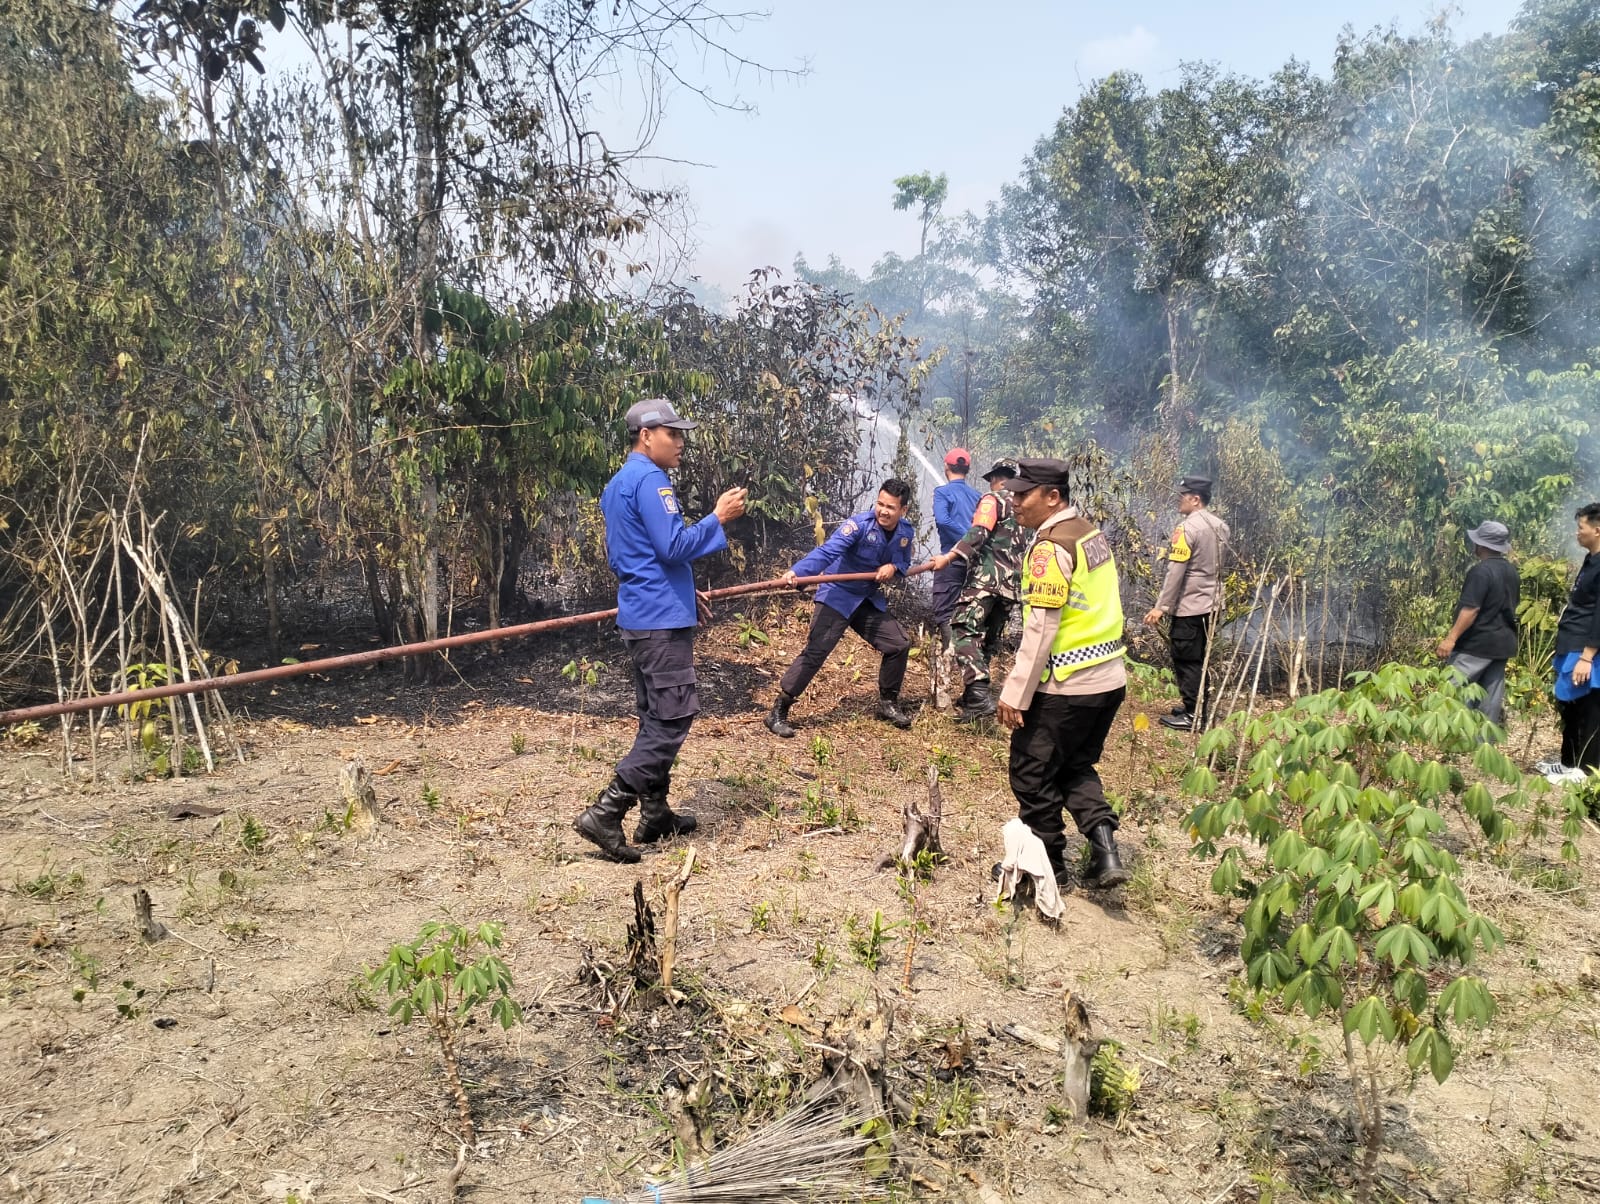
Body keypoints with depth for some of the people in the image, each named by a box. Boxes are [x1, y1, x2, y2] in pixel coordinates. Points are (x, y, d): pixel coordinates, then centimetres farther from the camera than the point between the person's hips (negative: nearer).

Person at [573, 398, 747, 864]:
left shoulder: (618, 484, 18)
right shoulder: (649, 481, -14)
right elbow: (674, 547, -21)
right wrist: (718, 517, -11)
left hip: (641, 615, 10)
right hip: (662, 619, -10)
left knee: (656, 717, 14)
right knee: (674, 717, -9)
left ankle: (654, 813, 19)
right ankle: (605, 813, -12)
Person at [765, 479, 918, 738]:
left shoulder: (905, 533, -3)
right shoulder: (859, 524, -24)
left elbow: (905, 563, 13)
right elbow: (826, 551, -36)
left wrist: (893, 567, -13)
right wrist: (797, 572, -53)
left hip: (869, 600, 7)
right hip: (837, 597, -7)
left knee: (899, 643, 8)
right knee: (815, 652, -15)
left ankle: (888, 703, 29)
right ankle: (778, 712, -10)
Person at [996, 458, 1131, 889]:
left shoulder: (1051, 547, -18)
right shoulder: (1091, 533, 9)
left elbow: (1041, 629, -21)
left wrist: (1015, 693, -17)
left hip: (1067, 686, -9)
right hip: (1109, 677, 9)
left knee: (1033, 773, 8)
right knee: (1075, 765, 22)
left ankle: (1046, 866, 20)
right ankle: (1104, 848, 8)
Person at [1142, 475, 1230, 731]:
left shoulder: (1186, 528, -17)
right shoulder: (1220, 527, 9)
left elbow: (1176, 572, -20)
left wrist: (1161, 607, -16)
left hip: (1189, 606, -9)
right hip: (1210, 604, 9)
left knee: (1185, 660, -1)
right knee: (1198, 658, 17)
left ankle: (1193, 716, 3)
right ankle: (1197, 707, 25)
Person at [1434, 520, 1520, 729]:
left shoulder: (1481, 571, -18)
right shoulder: (1512, 572, 10)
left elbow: (1470, 609, -23)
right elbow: (1511, 605, 20)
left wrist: (1451, 638, -23)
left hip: (1477, 643, -9)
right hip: (1503, 641, 9)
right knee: (1491, 696, 10)